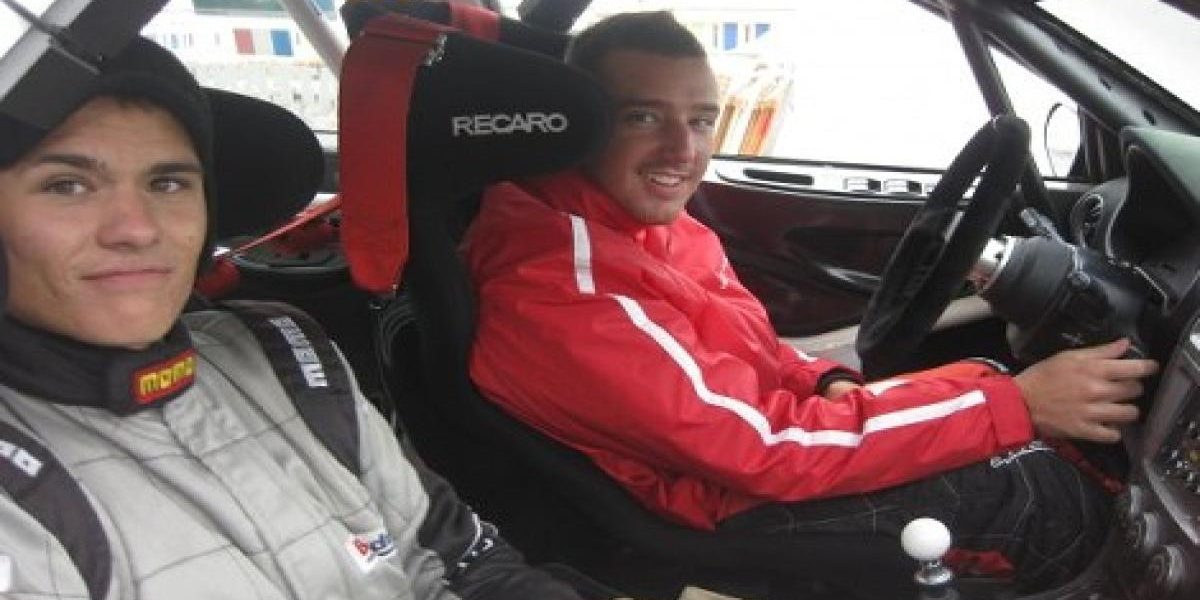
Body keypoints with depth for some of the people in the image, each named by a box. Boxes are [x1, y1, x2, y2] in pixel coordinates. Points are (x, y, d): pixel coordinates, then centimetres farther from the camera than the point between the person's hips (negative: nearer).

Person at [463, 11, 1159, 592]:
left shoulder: (642, 217, -2)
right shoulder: (560, 287, -31)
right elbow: (768, 443, -30)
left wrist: (834, 384, -12)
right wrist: (1017, 403, -26)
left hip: (741, 446, 9)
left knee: (990, 371, 10)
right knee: (1051, 499, -6)